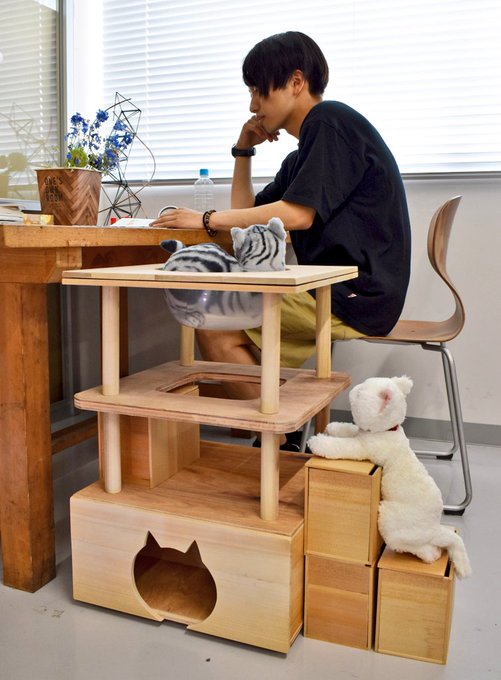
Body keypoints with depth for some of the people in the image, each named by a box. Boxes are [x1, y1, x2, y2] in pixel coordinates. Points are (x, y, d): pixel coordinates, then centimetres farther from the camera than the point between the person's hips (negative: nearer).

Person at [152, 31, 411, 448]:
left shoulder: (332, 121, -8)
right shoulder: (302, 156, 21)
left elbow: (297, 214, -21)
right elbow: (247, 213, 25)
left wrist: (206, 220, -14)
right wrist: (244, 150, 16)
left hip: (355, 294, -10)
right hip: (335, 290, 10)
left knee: (212, 324, -12)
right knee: (231, 333, 12)